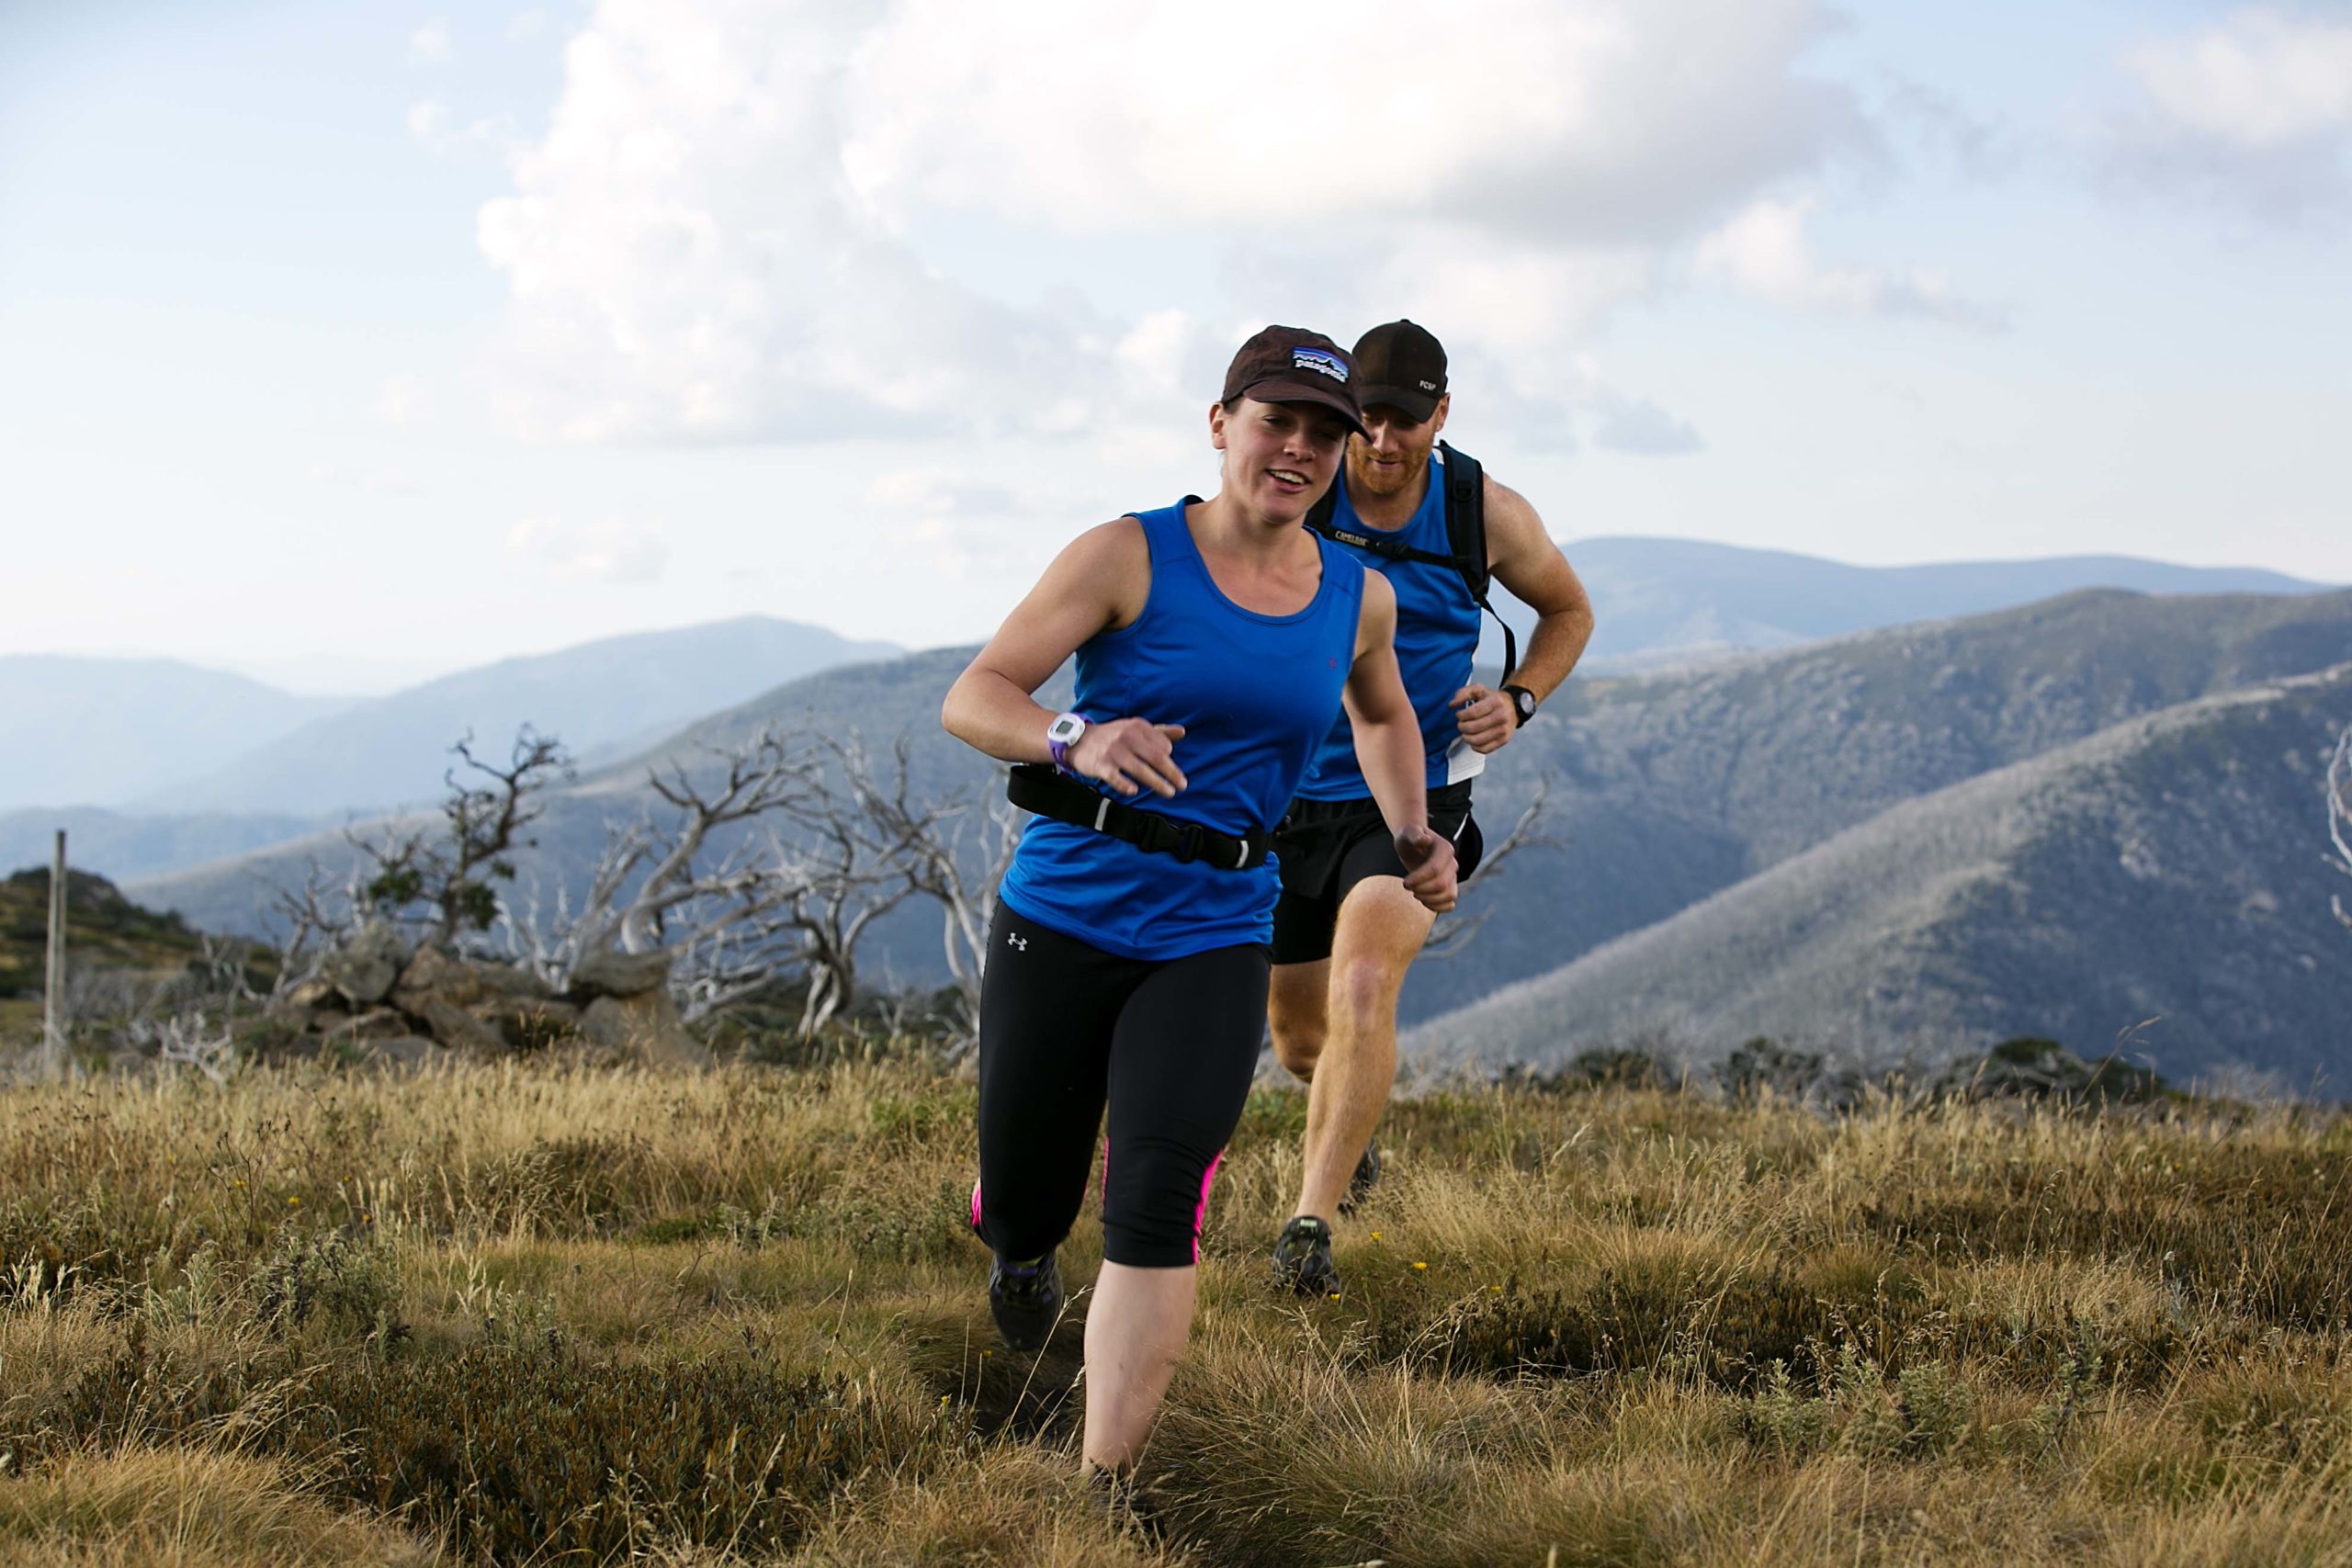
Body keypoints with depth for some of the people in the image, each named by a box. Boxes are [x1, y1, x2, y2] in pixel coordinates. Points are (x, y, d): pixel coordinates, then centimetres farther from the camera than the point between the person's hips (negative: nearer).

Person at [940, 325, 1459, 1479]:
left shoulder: (1358, 598, 8)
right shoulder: (1130, 558, -6)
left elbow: (1381, 714, 31)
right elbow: (971, 700, -12)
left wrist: (1414, 838, 15)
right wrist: (1075, 739, -32)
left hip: (1213, 939, 2)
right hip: (1063, 917, -2)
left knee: (1159, 1200, -18)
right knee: (1019, 1209, 8)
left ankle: (1103, 1489, -16)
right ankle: (1024, 1250, 48)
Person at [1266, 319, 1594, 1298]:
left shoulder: (1488, 514, -7)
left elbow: (1568, 611, 11)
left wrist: (1517, 702, -6)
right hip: (1293, 797, 2)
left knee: (1363, 986, -28)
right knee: (1300, 1038, 14)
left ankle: (1309, 1225, -25)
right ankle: (1350, 1132, 51)